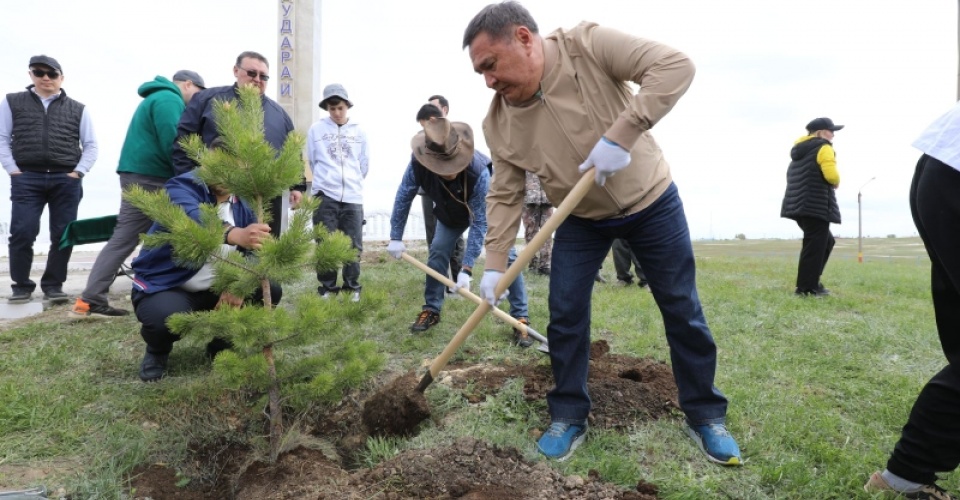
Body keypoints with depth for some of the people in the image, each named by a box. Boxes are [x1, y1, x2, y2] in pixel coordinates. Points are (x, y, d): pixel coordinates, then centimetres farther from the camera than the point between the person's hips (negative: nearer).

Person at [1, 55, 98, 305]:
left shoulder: (77, 109, 14)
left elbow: (91, 145, 10)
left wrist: (77, 172, -3)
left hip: (66, 179, 1)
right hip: (27, 178, 0)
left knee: (64, 235, -1)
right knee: (22, 233, -7)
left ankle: (53, 284, 11)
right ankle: (22, 285, 6)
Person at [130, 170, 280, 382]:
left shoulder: (242, 206, 0)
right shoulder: (181, 188, -19)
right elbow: (193, 221, -43)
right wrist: (235, 235, -64)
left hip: (214, 290, 6)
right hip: (164, 287, -5)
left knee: (270, 291, -9)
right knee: (167, 318, -37)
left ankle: (222, 345, 15)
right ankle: (157, 352, 4)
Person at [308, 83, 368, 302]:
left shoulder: (359, 132, 8)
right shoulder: (316, 130, 5)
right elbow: (312, 161, 12)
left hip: (353, 196, 1)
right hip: (325, 196, -1)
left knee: (354, 244, 3)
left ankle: (352, 287, 14)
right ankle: (327, 287, 10)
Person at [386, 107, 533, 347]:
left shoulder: (479, 171, -44)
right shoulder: (418, 163, -35)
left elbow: (479, 222, -39)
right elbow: (404, 197, -18)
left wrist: (467, 268, -40)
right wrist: (396, 237, -16)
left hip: (485, 208, -3)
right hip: (450, 211, 4)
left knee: (506, 255, -13)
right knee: (437, 252, -5)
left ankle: (520, 318, -8)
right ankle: (431, 310, 12)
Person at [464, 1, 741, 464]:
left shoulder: (587, 45, -24)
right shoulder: (498, 123, -12)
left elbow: (675, 65, -30)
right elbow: (504, 195, -7)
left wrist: (620, 135, -38)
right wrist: (494, 264, -13)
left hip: (650, 201, -2)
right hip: (580, 219, 3)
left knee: (682, 311, 5)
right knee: (565, 314, -2)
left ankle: (705, 416, 23)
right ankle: (568, 417, 16)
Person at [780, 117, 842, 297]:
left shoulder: (799, 150, 21)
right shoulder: (823, 148, -6)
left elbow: (796, 177, 22)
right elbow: (831, 175, -19)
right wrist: (836, 183, 2)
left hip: (798, 204, 9)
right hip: (816, 205, -9)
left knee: (826, 241, 20)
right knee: (814, 246, -5)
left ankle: (811, 281, 16)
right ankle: (806, 288, -5)